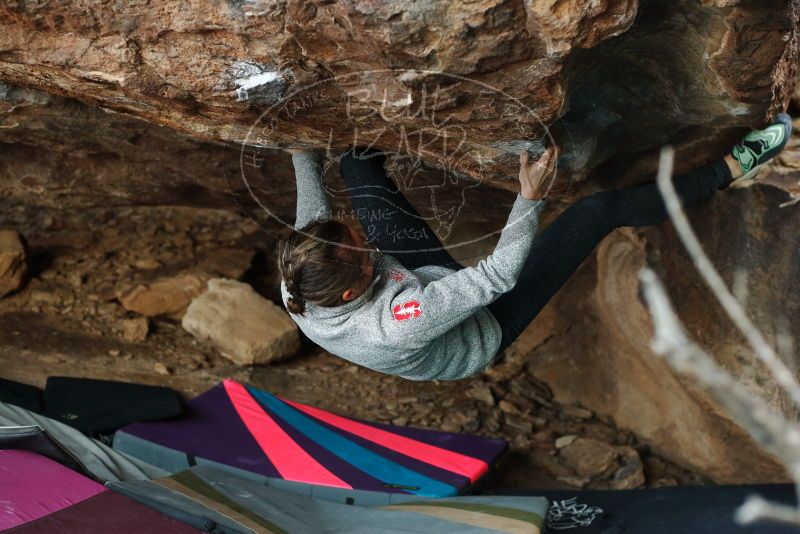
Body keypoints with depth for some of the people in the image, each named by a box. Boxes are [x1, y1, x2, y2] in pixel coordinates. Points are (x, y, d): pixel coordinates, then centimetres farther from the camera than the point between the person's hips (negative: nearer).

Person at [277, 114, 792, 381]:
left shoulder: (299, 288, -28)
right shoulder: (396, 326, -47)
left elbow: (312, 211, -6)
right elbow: (499, 275, -41)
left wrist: (304, 154, 3)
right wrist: (531, 197, -43)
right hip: (486, 328, -6)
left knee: (359, 164, 4)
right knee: (601, 208, -12)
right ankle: (731, 169, 7)